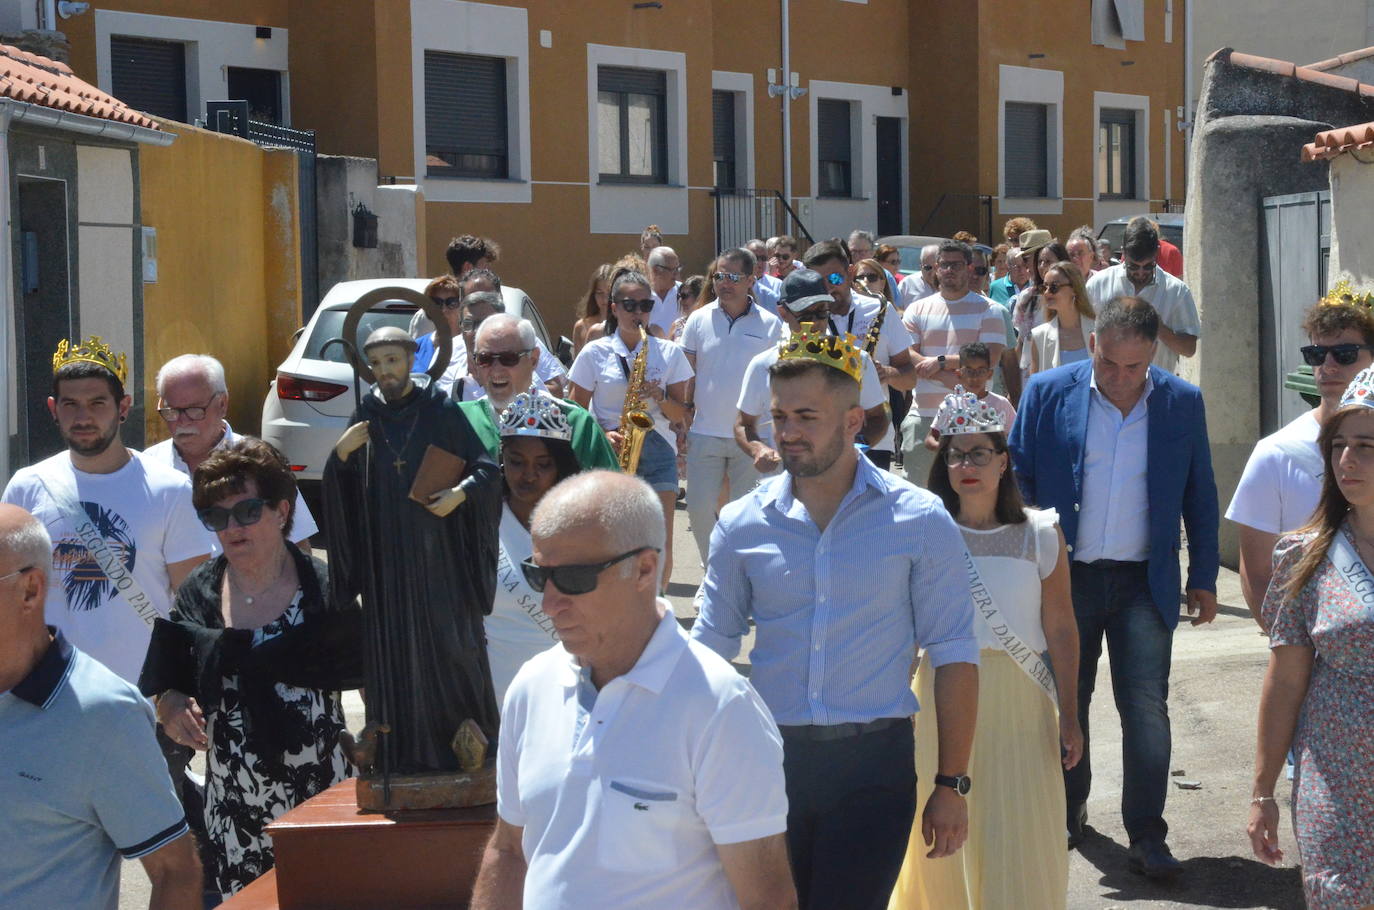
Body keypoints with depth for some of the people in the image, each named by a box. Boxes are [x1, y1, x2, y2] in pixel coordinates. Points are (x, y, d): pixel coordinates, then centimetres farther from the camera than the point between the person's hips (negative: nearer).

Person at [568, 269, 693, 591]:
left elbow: (680, 415, 10)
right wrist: (604, 435, -13)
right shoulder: (595, 353, 4)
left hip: (657, 449, 1)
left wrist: (660, 398, -10)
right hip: (611, 452, -1)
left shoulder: (669, 353, 9)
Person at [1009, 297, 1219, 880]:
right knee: (1066, 701, 13)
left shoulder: (1182, 403, -1)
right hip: (1066, 578, 0)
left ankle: (1147, 837, 5)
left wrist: (1203, 578, 6)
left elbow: (1200, 496, 7)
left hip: (1144, 584, 0)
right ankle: (1069, 809, 32)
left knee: (1146, 708, -3)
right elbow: (1018, 478, 2)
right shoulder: (1047, 393, -4)